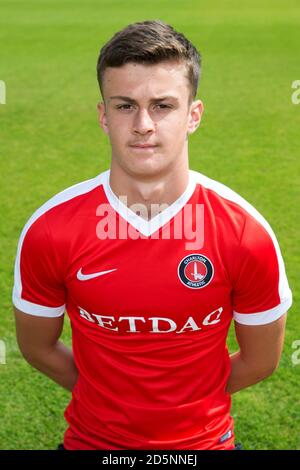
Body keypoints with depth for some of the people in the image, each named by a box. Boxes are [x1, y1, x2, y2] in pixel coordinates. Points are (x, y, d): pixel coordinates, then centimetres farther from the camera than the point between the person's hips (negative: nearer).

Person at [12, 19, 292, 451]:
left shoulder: (248, 234, -20)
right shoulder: (48, 233, -19)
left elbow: (260, 360, -6)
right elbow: (37, 346, -3)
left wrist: (189, 401, 2)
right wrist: (103, 398, 3)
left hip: (204, 439, 0)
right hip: (91, 437, 0)